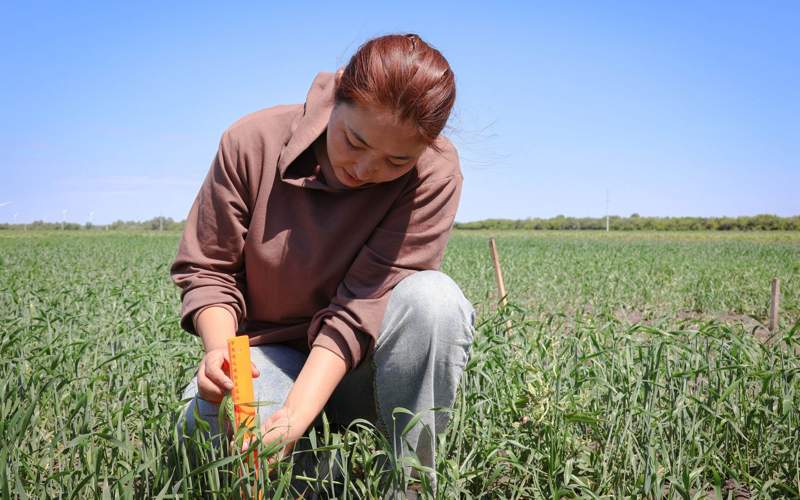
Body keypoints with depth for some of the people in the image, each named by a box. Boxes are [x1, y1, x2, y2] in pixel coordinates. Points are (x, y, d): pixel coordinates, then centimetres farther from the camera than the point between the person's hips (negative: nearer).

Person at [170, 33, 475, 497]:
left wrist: (294, 417, -35)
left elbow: (361, 307, -25)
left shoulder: (434, 174, -21)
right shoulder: (252, 142, -15)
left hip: (366, 361, 0)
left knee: (433, 298, -33)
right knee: (211, 424, -32)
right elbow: (208, 270, -6)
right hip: (273, 348, 1)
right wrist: (219, 349, -26)